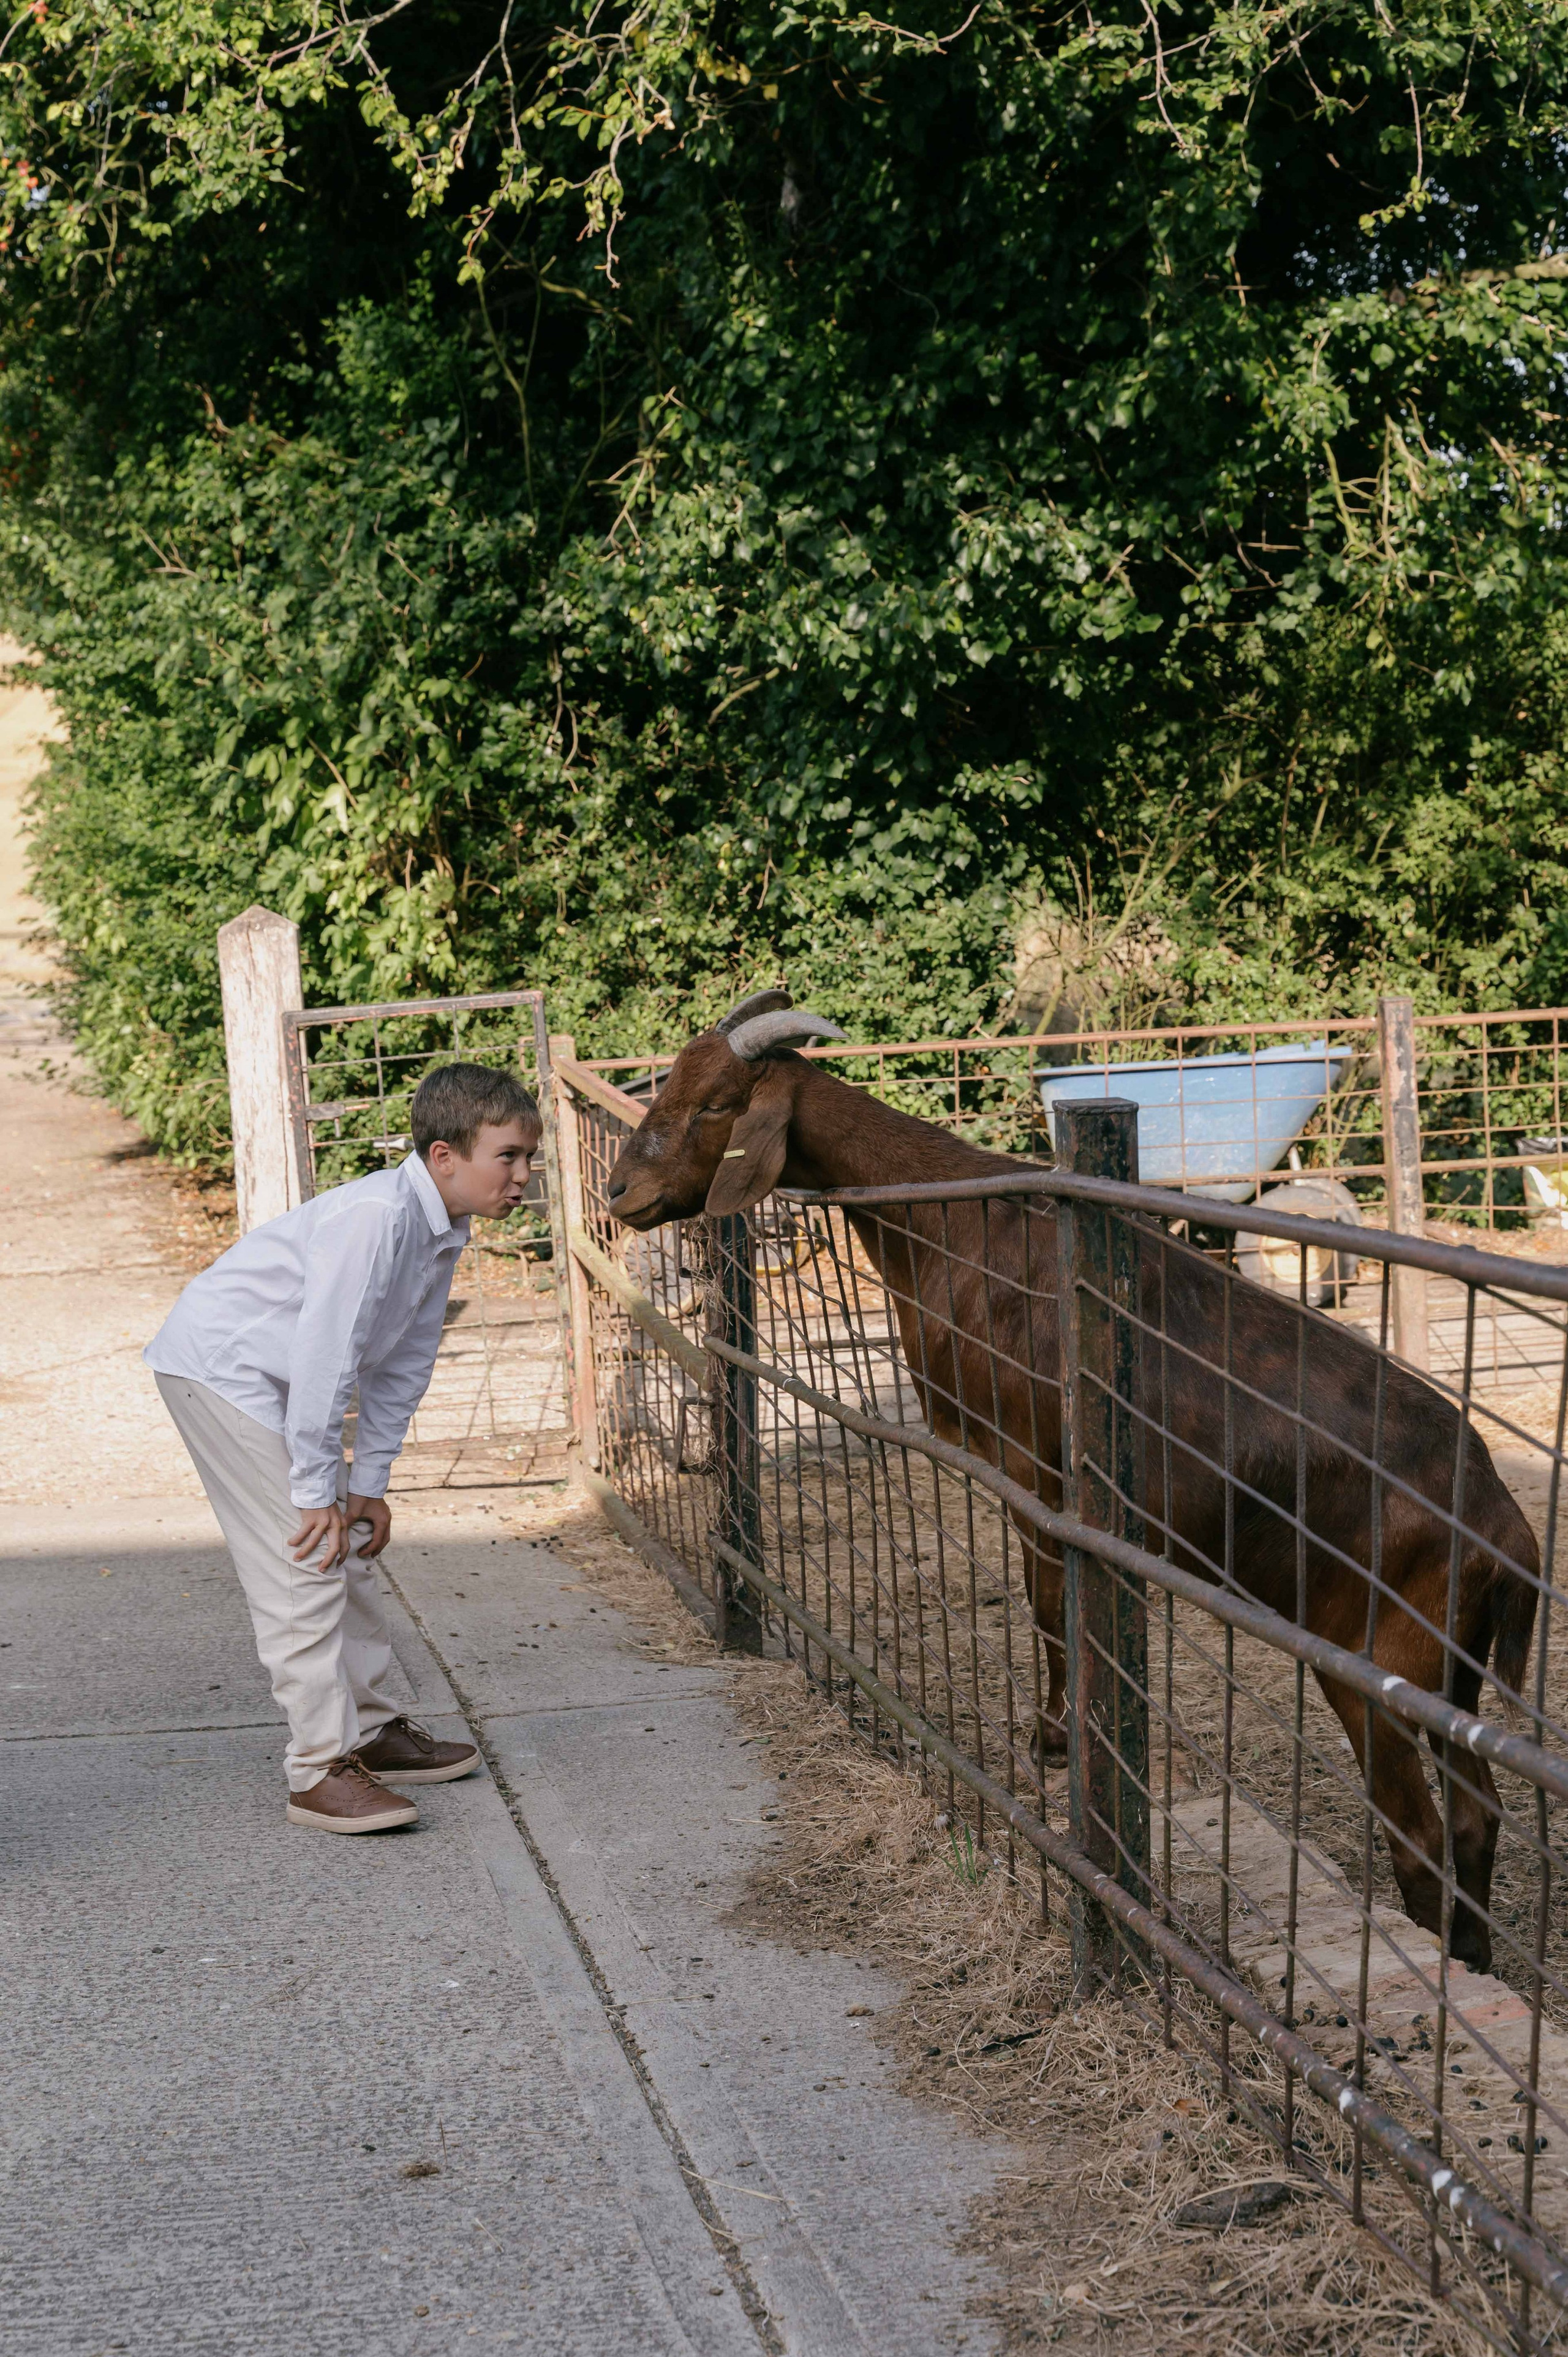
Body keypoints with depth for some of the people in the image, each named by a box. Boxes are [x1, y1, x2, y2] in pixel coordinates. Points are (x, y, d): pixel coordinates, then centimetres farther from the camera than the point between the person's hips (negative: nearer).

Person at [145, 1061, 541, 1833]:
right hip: (219, 1364, -10)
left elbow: (402, 1362, 8)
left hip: (274, 1378, 10)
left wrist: (369, 1483, 7)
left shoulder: (442, 1231, 1)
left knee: (346, 1551, 13)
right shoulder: (376, 1215, -29)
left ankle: (373, 1730, 25)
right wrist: (317, 1491, -22)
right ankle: (321, 1772, -7)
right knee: (302, 1561, -12)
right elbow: (324, 1354, -29)